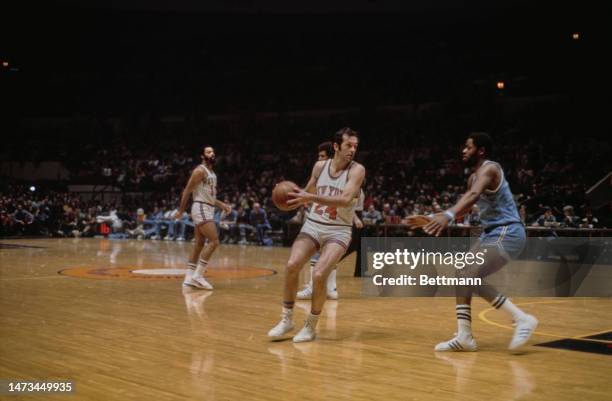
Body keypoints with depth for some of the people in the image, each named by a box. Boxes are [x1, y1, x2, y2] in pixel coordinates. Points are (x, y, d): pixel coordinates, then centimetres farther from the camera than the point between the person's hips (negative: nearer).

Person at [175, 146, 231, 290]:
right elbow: (187, 190, -13)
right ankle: (197, 275, -13)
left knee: (199, 244, 9)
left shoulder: (212, 173, 18)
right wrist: (181, 210, -13)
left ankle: (189, 277, 12)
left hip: (208, 209, 10)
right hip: (201, 209, -10)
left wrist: (221, 204, 18)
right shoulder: (200, 170, -12)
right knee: (214, 241, -15)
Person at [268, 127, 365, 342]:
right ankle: (286, 319, 3)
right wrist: (296, 197, -5)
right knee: (292, 265, -15)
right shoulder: (320, 166, 2)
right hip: (313, 225, 4)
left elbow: (345, 199, -26)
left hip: (338, 230, -4)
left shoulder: (357, 170, -11)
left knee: (319, 274, -21)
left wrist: (311, 197, -32)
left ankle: (311, 326, 0)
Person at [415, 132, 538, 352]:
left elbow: (473, 195, -36)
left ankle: (523, 319, -14)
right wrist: (434, 217, 21)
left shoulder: (489, 168, -16)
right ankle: (465, 336, 8)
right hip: (491, 233, 10)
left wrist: (448, 215, -51)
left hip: (507, 233, -10)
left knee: (474, 278, -20)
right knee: (463, 275, 7)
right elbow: (466, 202, 28)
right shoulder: (473, 176, 15)